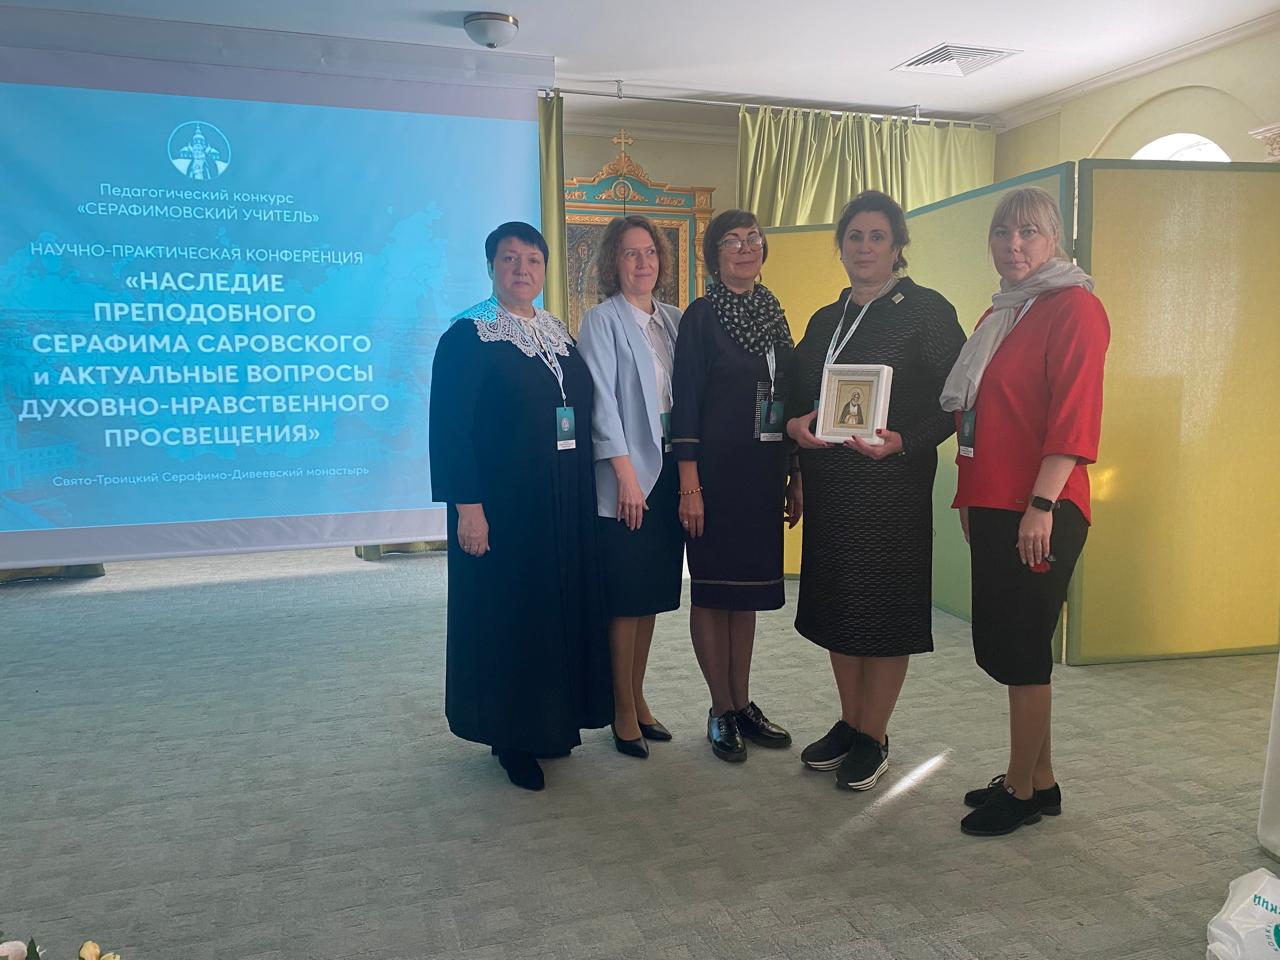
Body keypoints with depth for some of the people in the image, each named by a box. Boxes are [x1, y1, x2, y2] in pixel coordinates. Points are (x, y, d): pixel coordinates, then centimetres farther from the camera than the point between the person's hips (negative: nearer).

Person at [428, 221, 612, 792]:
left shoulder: (560, 337, 12)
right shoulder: (468, 336, -7)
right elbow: (450, 428, -12)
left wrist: (583, 498, 12)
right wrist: (467, 506, -19)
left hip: (566, 506, 7)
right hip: (505, 507, -6)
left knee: (562, 609, 12)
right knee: (507, 614, 2)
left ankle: (554, 721, 28)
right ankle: (512, 737, 17)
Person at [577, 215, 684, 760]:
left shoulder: (673, 320, 13)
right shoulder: (602, 320, -3)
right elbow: (602, 400, -10)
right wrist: (626, 474, -16)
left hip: (669, 469, 6)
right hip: (626, 476, -5)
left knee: (653, 594, 11)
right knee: (626, 597, -1)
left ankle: (638, 699, 24)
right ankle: (623, 714, 12)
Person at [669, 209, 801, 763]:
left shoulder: (774, 316, 12)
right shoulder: (701, 316, -5)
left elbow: (787, 399, 14)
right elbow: (685, 402, -10)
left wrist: (793, 478, 12)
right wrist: (689, 485, -16)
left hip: (762, 472, 6)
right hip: (715, 469, -6)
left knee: (748, 589, 12)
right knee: (712, 588, 3)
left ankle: (742, 704, 23)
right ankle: (721, 711, 15)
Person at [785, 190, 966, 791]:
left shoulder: (926, 310, -4)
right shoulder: (825, 320, 16)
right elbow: (799, 394, 18)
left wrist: (903, 442, -23)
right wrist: (794, 424, -4)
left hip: (891, 482, -6)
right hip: (828, 483, 6)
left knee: (883, 607, 2)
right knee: (835, 604, 12)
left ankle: (873, 738, 17)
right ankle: (849, 724, 28)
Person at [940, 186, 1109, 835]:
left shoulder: (1074, 307, -7)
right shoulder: (997, 316, 19)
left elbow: (1076, 414, -17)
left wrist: (1042, 504, -22)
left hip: (1039, 511, -8)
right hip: (992, 507, 9)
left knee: (1021, 649, 0)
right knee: (1000, 646, 13)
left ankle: (1022, 790, 15)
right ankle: (1039, 779, 28)